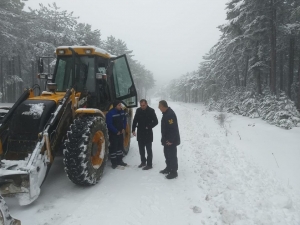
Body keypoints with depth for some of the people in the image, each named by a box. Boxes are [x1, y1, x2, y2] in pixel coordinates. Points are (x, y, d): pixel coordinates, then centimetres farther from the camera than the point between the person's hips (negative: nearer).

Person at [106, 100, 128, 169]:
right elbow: (109, 124, -22)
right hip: (113, 133, -7)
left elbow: (124, 120, 13)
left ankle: (119, 160, 28)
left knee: (120, 146, 15)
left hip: (120, 132, 8)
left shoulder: (122, 112, 2)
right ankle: (114, 162, 10)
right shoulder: (110, 113, -20)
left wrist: (123, 128, -1)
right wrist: (116, 131, -18)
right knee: (113, 147, -1)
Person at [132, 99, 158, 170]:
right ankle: (143, 162, 31)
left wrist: (149, 127, -16)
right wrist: (133, 130, 1)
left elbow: (155, 121, -7)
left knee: (149, 149, 2)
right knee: (141, 148, 16)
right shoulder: (138, 110, 1)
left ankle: (149, 164, 10)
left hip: (148, 133, -5)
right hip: (140, 133, 5)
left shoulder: (151, 111, -11)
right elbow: (135, 120, 8)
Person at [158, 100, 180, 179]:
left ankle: (174, 172, 11)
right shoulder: (166, 113, 8)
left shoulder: (170, 114, -25)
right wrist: (165, 138, 19)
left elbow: (173, 128, -28)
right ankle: (168, 168, 35)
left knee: (172, 155, 0)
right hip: (167, 139, 10)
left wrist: (171, 140, -24)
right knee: (167, 154, 20)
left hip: (171, 140, -10)